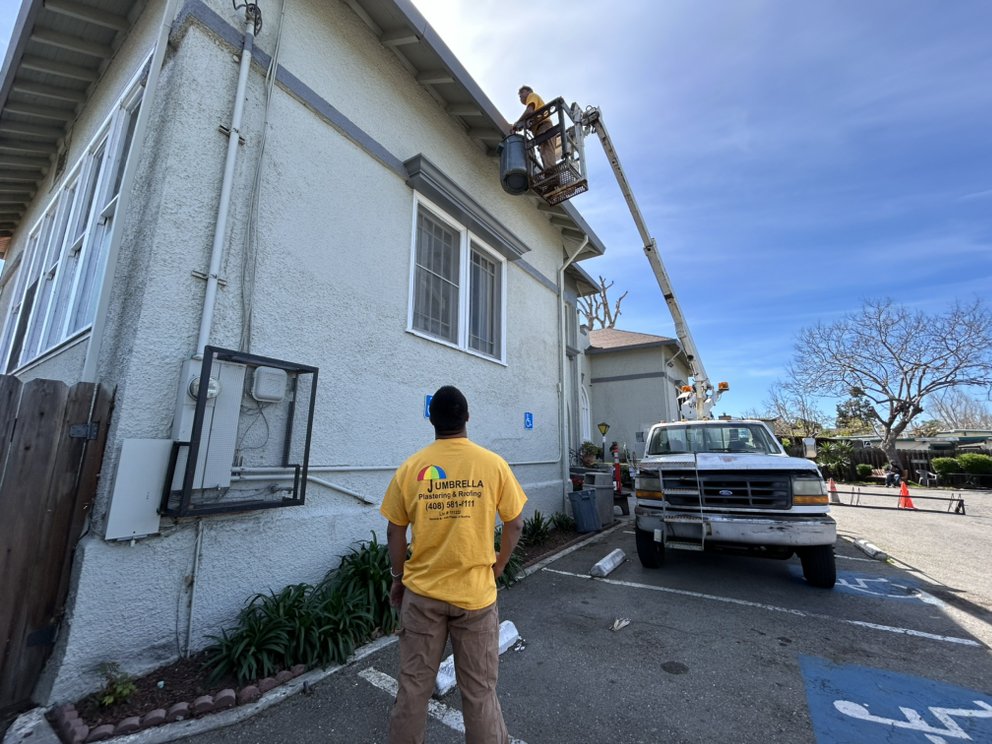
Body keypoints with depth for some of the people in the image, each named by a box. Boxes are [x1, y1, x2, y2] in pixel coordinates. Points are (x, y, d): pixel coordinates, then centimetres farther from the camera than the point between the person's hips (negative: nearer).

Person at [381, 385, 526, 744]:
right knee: (479, 690, 17)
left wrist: (398, 577, 13)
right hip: (476, 592, -1)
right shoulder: (493, 464, -12)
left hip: (421, 592, 1)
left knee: (413, 685, 21)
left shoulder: (410, 468, -9)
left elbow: (394, 532, -1)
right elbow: (515, 524, -5)